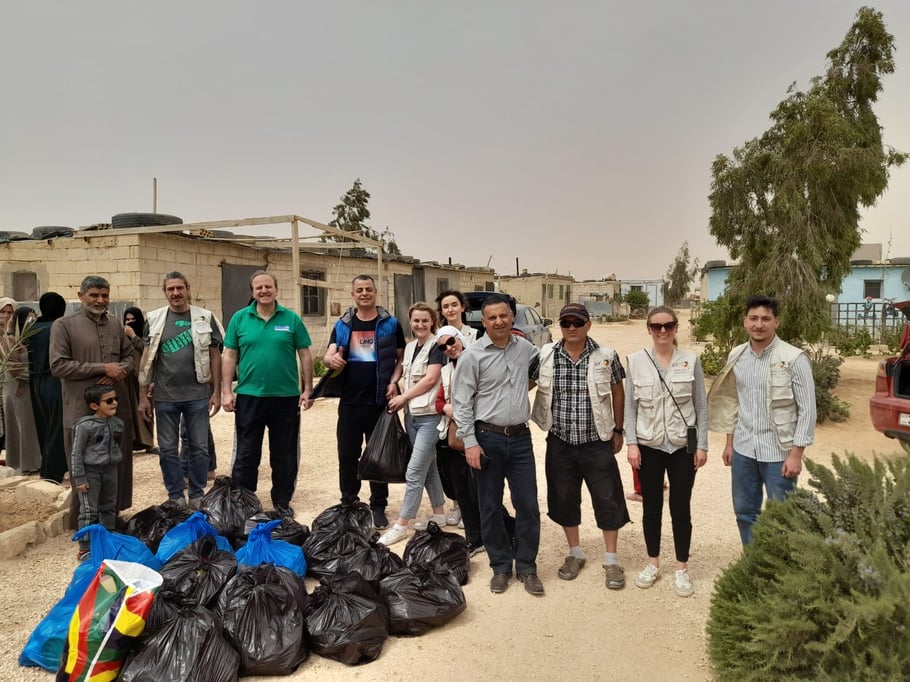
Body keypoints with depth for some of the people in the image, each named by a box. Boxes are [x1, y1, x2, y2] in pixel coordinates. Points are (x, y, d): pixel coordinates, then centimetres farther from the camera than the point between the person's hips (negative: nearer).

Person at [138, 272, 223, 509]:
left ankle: (197, 495, 20)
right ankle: (175, 496, 22)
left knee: (199, 447, 6)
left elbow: (215, 356, 3)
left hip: (197, 395, -1)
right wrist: (143, 396, 3)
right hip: (165, 397, 1)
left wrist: (217, 392, 0)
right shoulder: (155, 319, 3)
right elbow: (146, 359, 5)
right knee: (168, 449, 8)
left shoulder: (205, 318, 1)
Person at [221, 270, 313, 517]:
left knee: (285, 454, 11)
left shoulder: (292, 318, 1)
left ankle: (282, 502, 26)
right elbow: (229, 356, 3)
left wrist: (307, 390, -2)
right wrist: (226, 391, -2)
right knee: (246, 454, 9)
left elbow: (305, 355, 2)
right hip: (248, 396, 0)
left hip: (286, 397, 0)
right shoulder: (239, 318, 2)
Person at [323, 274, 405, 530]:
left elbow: (401, 357, 5)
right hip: (350, 402, 2)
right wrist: (332, 360, -24)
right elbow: (328, 356, 0)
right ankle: (348, 502, 25)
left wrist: (394, 382, -11)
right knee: (347, 455, 9)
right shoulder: (342, 325, 7)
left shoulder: (390, 324, 2)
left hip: (380, 401, -2)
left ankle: (378, 507, 19)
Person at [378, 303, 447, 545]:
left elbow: (431, 379, -16)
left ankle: (401, 525, -2)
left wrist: (403, 397, -9)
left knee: (414, 472, -7)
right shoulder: (409, 347, 13)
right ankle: (439, 514, 28)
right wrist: (401, 400, 1)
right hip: (411, 415, 8)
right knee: (428, 467, 16)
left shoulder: (436, 346, -9)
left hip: (430, 416, -8)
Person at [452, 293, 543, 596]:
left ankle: (527, 566, 24)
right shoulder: (472, 356, -8)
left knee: (528, 505, 6)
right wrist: (470, 442, -11)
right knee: (490, 507, 9)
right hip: (487, 439, -3)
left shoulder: (525, 348, 4)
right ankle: (500, 566, 26)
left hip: (521, 437, 3)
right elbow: (461, 402, -7)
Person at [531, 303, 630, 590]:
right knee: (564, 500, 13)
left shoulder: (606, 355, -6)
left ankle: (611, 560, 23)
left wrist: (618, 430, 7)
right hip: (560, 443, 2)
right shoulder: (545, 355, -4)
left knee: (608, 500, 5)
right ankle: (575, 553, 33)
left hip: (597, 442, -1)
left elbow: (617, 392, 5)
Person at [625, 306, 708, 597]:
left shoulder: (691, 360, -3)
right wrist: (632, 443, -5)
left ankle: (682, 568, 23)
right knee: (651, 507, 12)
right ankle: (653, 563, 29)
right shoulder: (636, 360, -3)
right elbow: (630, 406, 1)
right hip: (649, 446, 1)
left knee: (680, 508, 7)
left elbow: (701, 406, 1)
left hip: (682, 445, 0)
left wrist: (702, 445, -2)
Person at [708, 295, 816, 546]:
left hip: (779, 452, -5)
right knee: (744, 512, 16)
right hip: (743, 450, 5)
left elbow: (807, 409, -11)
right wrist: (730, 441, 12)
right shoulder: (736, 356, 4)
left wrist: (796, 453, -14)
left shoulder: (794, 359, -12)